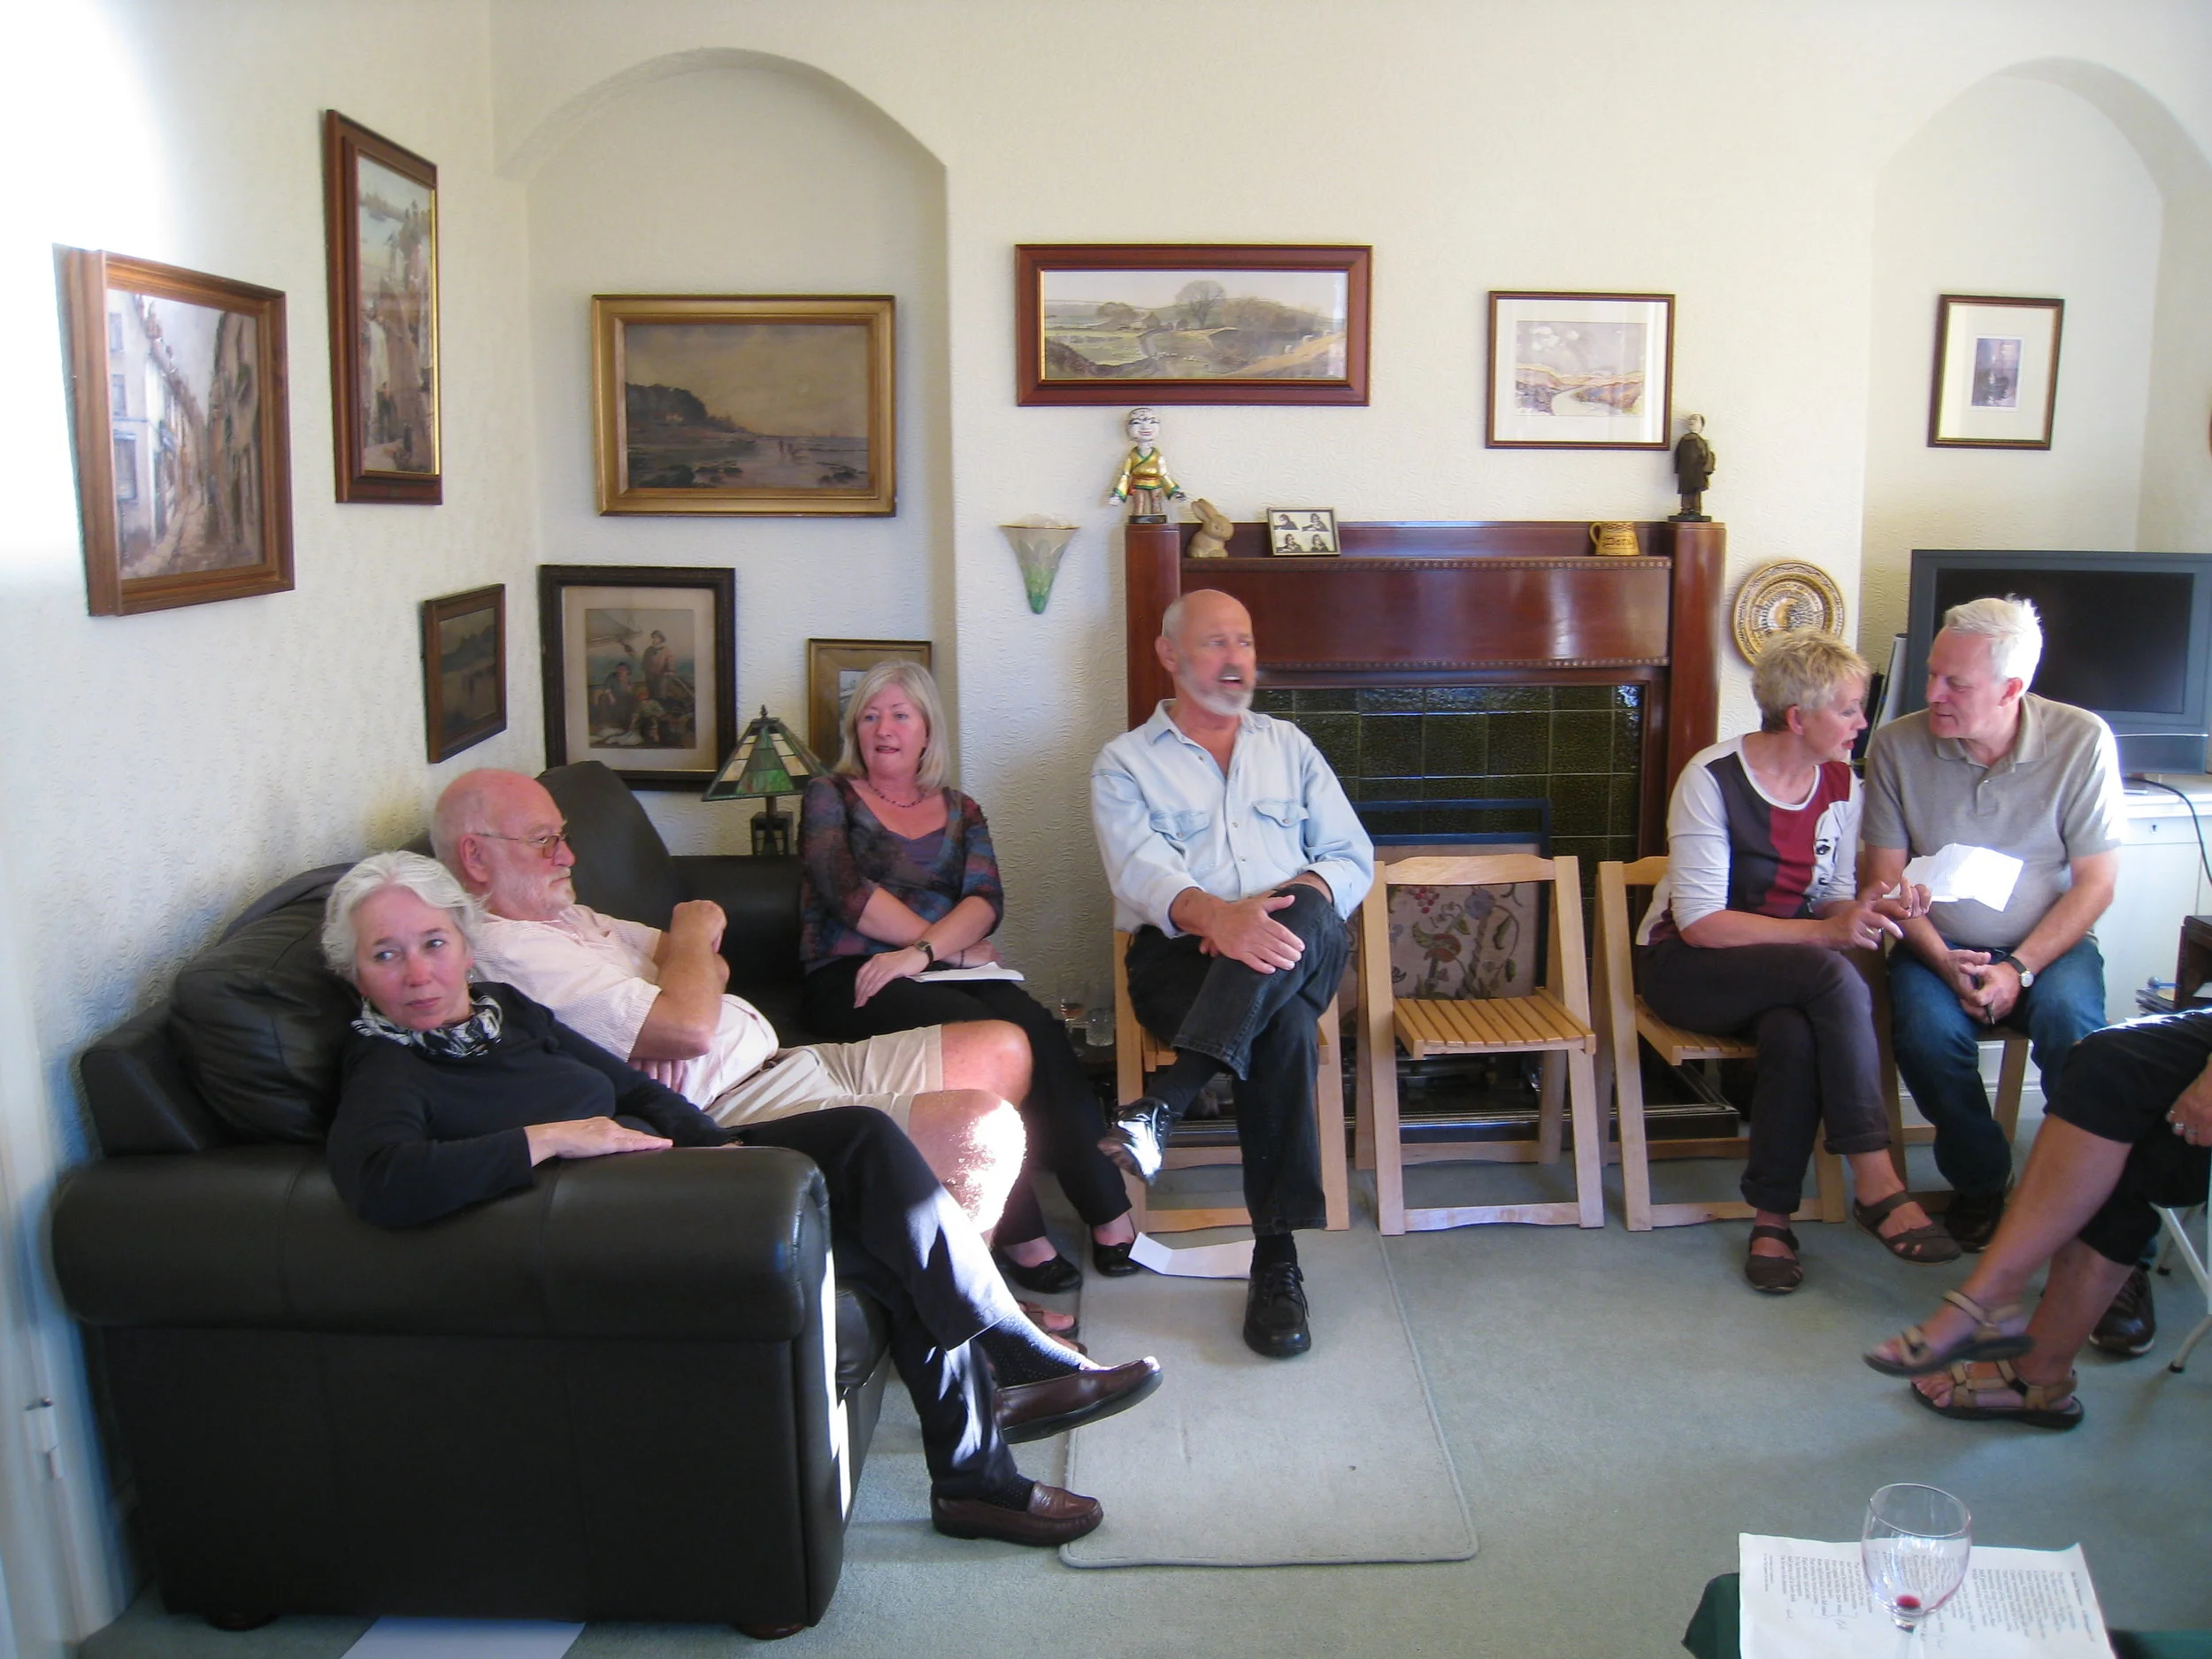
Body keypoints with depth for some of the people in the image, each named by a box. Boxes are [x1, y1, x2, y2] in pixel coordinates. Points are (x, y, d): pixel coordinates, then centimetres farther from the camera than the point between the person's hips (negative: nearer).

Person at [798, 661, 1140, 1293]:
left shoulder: (960, 811, 21)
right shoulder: (831, 796, 12)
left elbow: (986, 899, 2)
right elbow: (846, 891, -5)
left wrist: (924, 951, -18)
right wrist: (950, 947, -7)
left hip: (946, 972, 4)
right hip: (851, 978, -3)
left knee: (1040, 1030, -29)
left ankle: (1108, 1214, -27)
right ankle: (1017, 1232, -28)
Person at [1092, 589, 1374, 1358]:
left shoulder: (1289, 747, 23)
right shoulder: (1125, 762, 12)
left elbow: (1353, 858, 14)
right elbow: (1138, 870, -8)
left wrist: (1298, 903, -10)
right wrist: (1214, 914, -31)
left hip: (1296, 952, 2)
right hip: (1179, 954, -2)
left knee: (1303, 915, -37)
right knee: (1282, 1025, -36)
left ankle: (1164, 1101, -43)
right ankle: (1275, 1257, -33)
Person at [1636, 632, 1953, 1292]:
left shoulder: (1841, 783, 3)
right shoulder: (1712, 778, -16)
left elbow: (1831, 895, 10)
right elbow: (1699, 922, -21)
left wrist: (1861, 912, -15)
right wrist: (1823, 932, -28)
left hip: (1788, 970, 5)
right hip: (1686, 966, -5)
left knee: (1796, 1033, -34)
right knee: (1830, 976, -34)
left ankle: (1772, 1220, -22)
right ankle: (1877, 1185, -28)